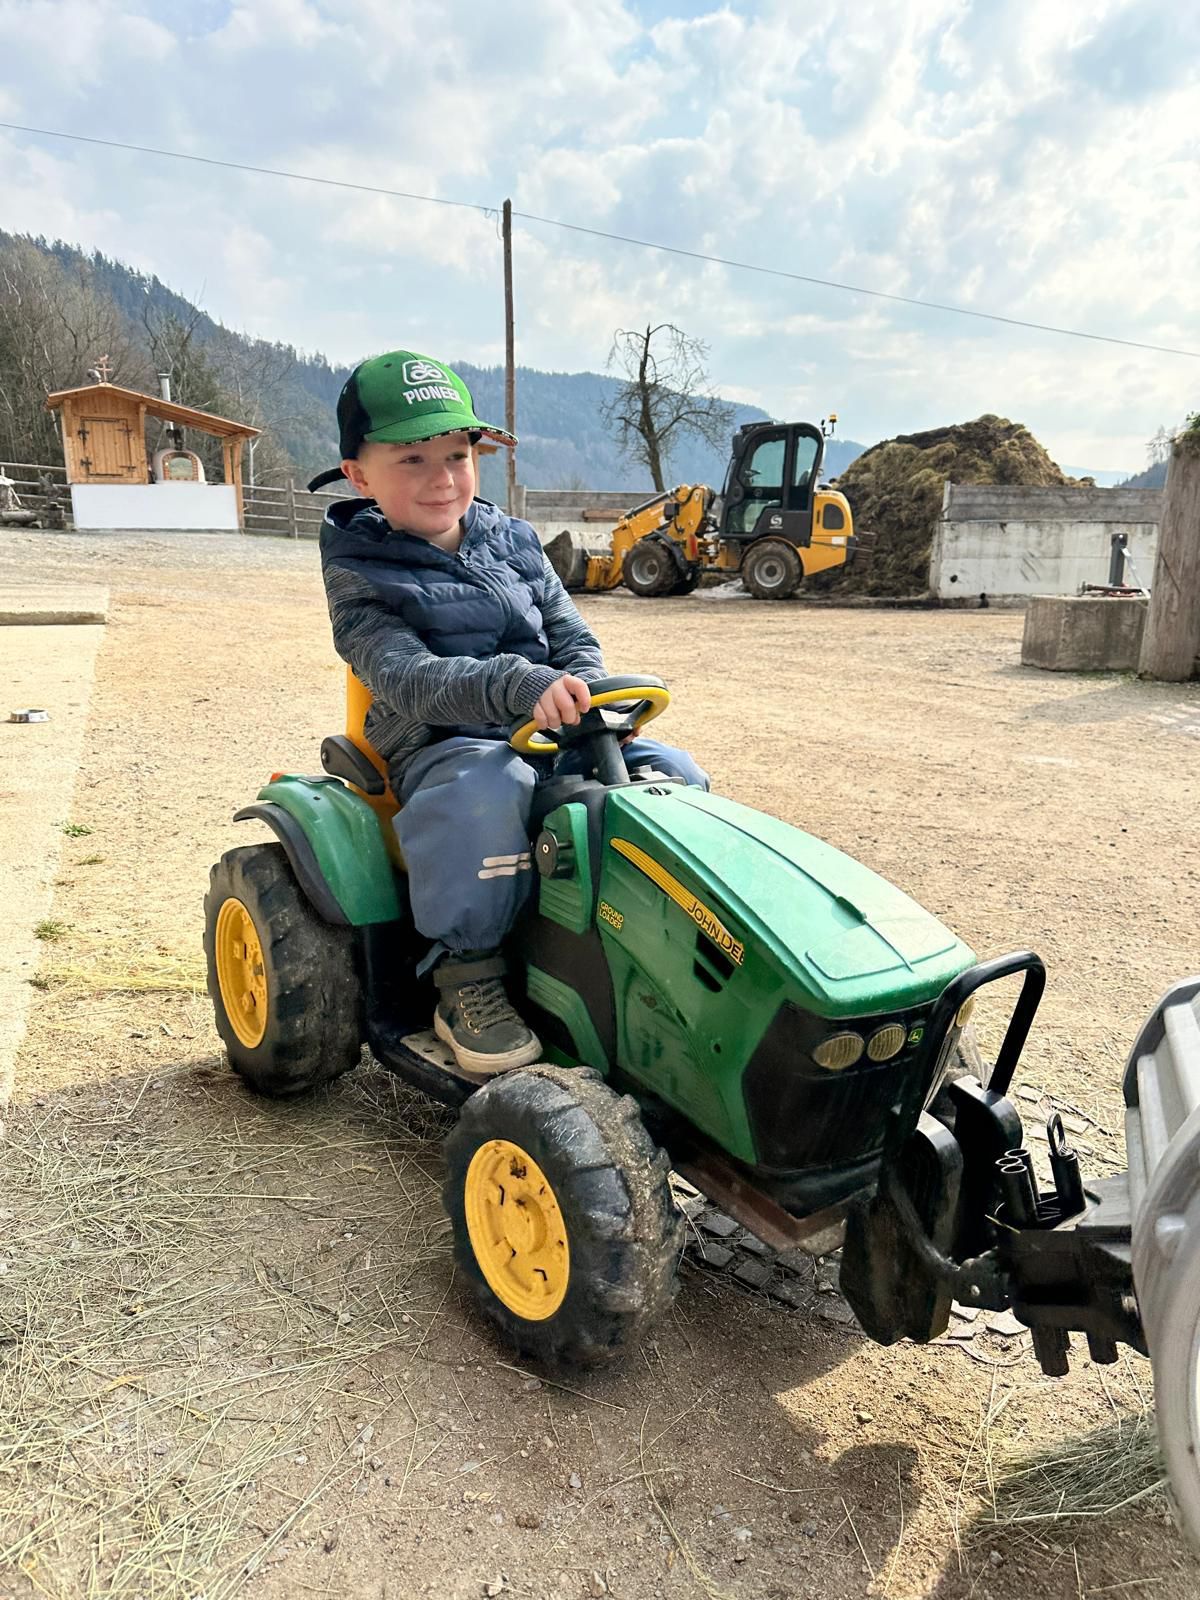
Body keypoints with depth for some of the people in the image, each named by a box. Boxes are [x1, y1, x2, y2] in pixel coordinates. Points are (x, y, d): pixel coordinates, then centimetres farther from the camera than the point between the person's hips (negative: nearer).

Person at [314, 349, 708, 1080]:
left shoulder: (513, 542, 12)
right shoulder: (360, 576, -4)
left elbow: (573, 635, 12)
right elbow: (406, 676, -21)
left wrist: (583, 692, -12)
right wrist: (519, 685, -37)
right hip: (443, 746, -5)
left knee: (673, 772, -11)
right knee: (487, 793, -39)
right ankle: (466, 973, -19)